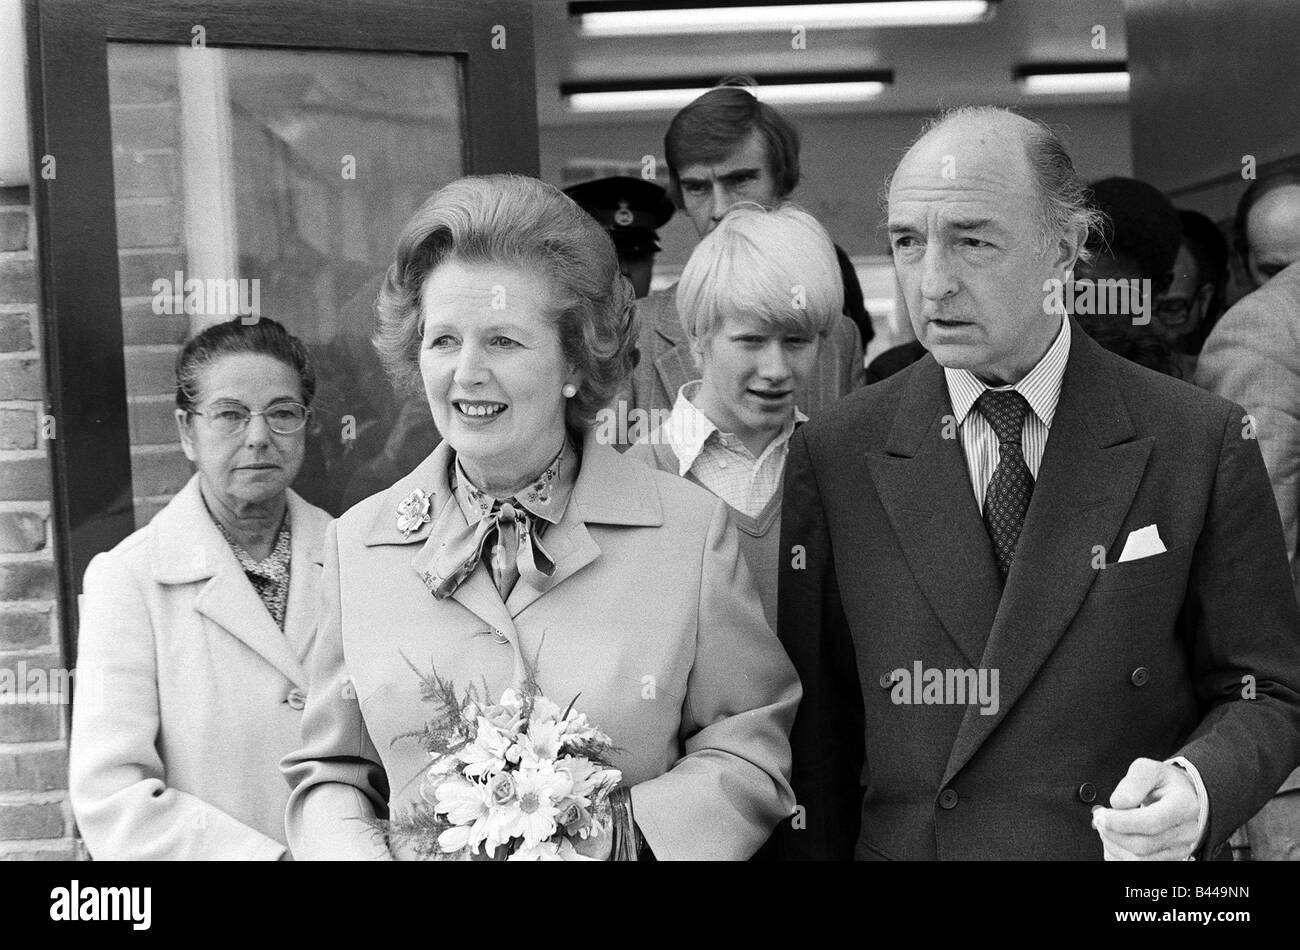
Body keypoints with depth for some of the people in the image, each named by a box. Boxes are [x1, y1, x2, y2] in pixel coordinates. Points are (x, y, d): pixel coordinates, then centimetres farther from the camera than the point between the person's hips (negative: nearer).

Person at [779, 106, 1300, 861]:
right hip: (906, 843, 1)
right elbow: (817, 728, -4)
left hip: (1143, 880, 0)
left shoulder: (1201, 443, -8)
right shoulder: (833, 457, -6)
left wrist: (1199, 786, -21)